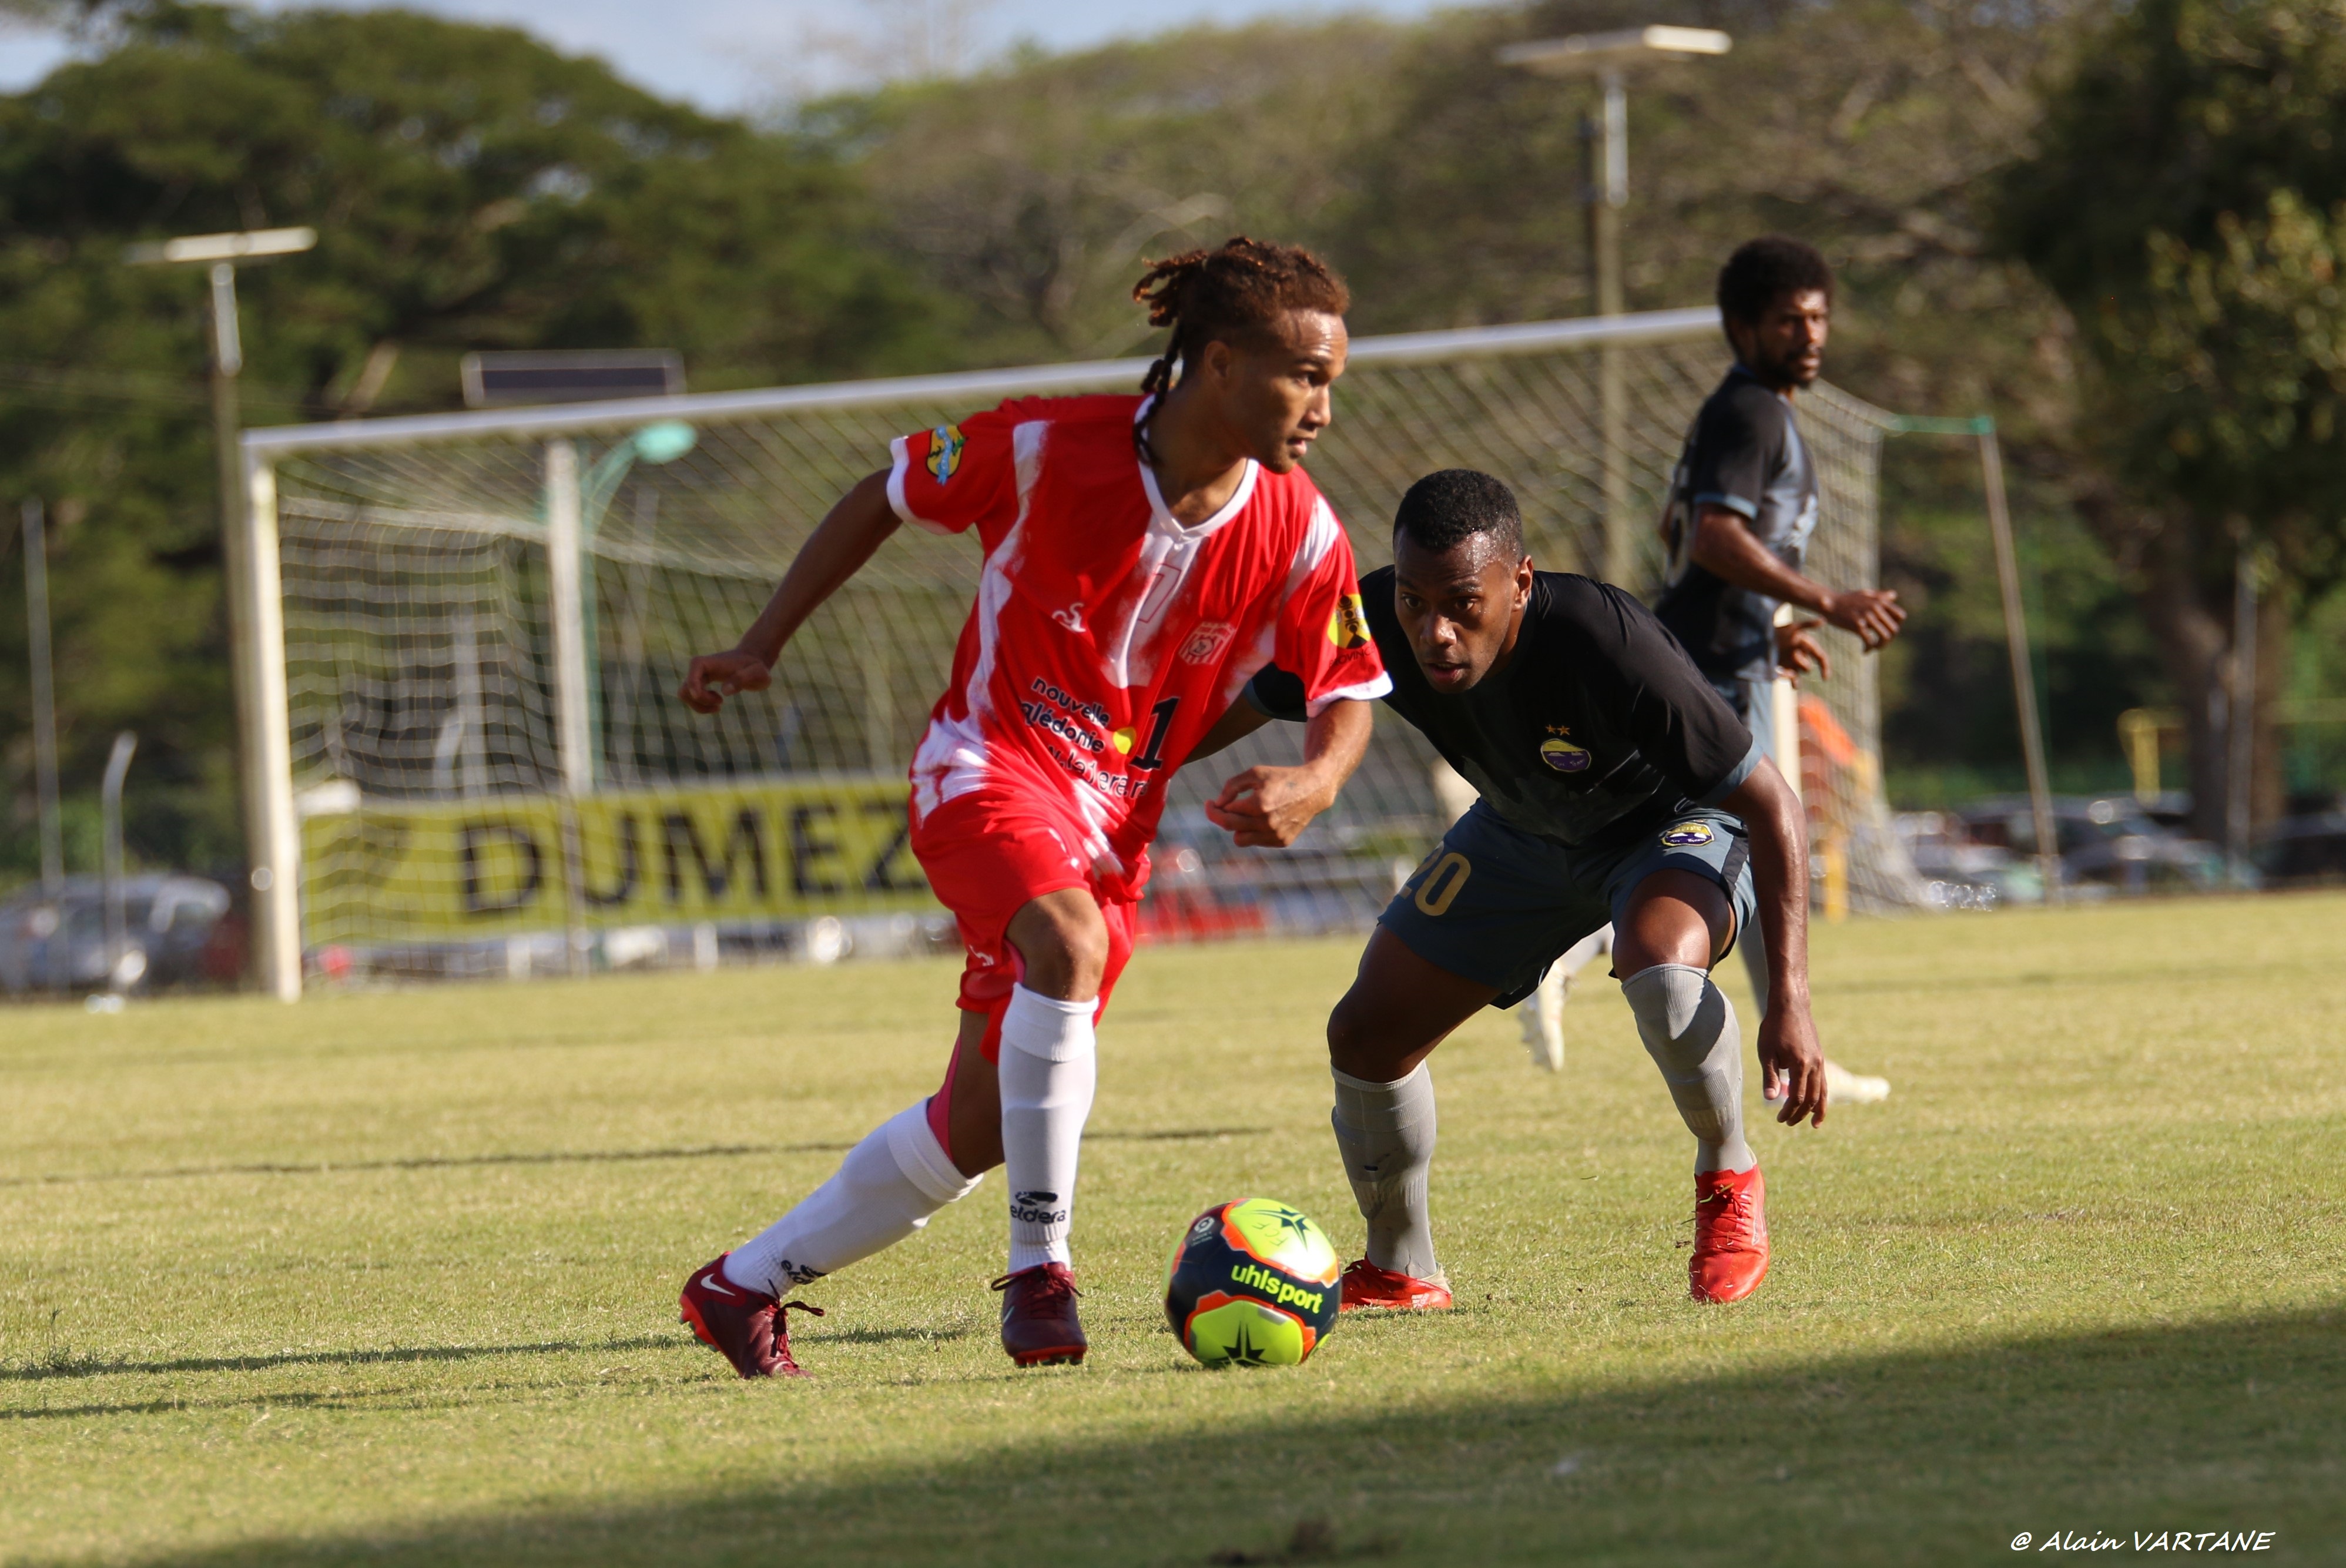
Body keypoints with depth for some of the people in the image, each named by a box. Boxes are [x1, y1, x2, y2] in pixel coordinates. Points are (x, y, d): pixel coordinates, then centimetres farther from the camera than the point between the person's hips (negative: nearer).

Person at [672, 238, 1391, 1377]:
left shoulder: (1297, 536, -11)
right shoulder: (1049, 450, -18)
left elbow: (1348, 692, 0)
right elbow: (886, 496, -3)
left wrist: (1312, 783, -23)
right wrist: (764, 646, -2)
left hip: (1113, 821, 5)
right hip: (990, 763, -4)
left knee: (978, 1129, 5)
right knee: (1068, 943, -37)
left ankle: (743, 1286, 23)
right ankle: (1038, 1269, -27)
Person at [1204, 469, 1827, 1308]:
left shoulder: (1611, 647, -40)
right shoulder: (1370, 624, -28)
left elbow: (1769, 800, -32)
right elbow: (1227, 712, -8)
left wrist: (1790, 1002, -36)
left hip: (1680, 824, -5)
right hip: (1521, 832, 5)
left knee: (1661, 968, -37)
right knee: (1366, 1038, 0)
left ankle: (1729, 1182, -7)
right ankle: (1399, 1273, 27)